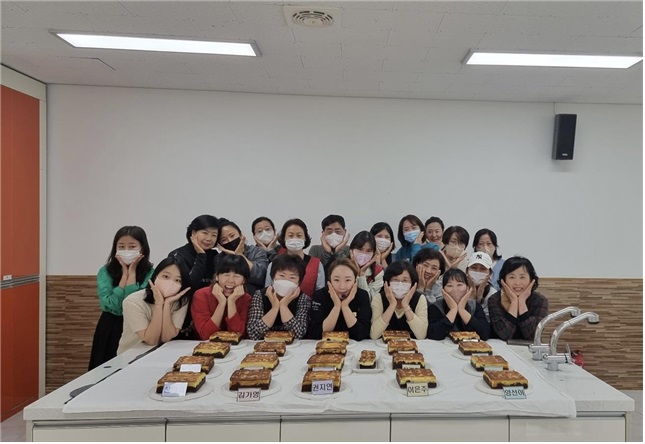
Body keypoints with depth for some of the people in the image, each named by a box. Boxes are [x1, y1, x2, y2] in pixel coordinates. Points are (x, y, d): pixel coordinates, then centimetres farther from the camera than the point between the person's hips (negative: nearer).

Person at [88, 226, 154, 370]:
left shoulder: (150, 273, -7)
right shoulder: (105, 272, -3)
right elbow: (111, 306, -16)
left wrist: (132, 272, -15)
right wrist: (125, 273, -14)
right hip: (110, 332, 1)